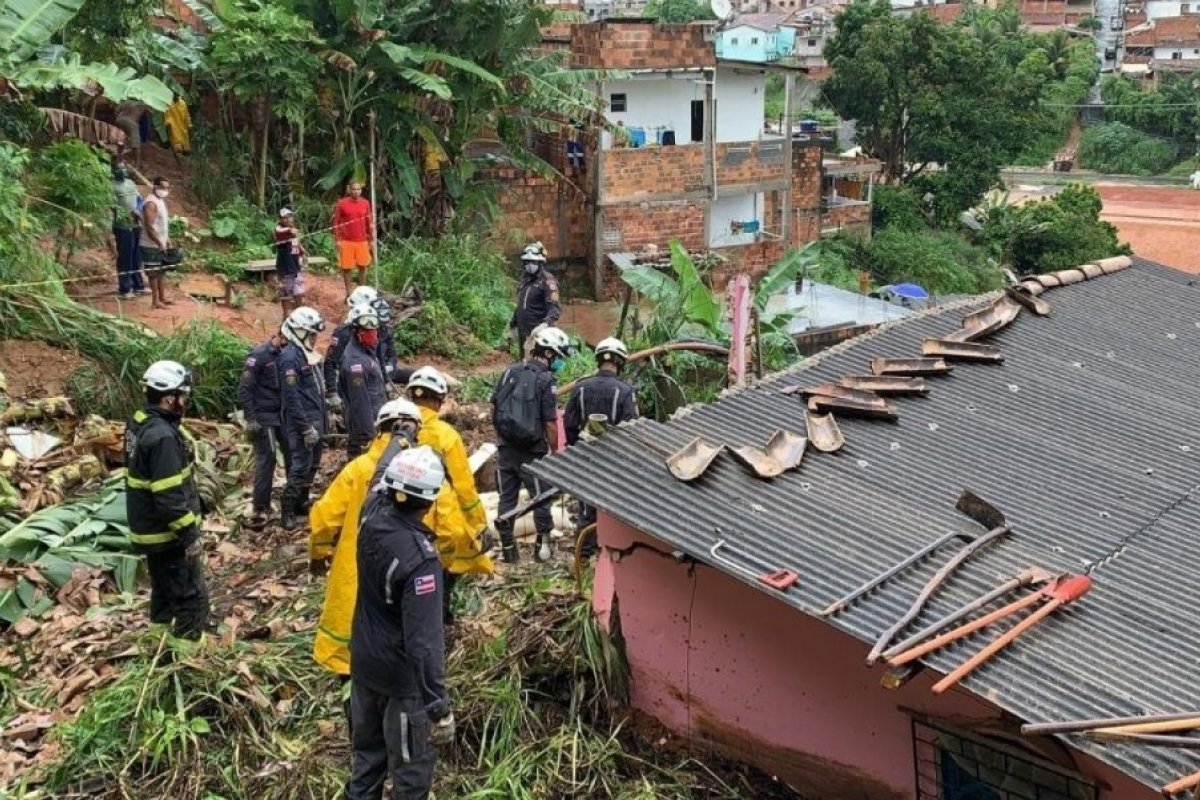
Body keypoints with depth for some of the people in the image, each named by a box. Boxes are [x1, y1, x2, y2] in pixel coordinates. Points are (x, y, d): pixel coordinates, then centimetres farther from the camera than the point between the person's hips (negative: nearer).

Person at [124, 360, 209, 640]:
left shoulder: (139, 423, 4)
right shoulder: (162, 436, -28)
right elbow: (169, 497, -28)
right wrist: (190, 535, -21)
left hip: (148, 526, 10)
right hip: (167, 532, -10)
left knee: (165, 590, 25)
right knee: (192, 597, 0)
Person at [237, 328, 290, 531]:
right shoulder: (259, 355, -13)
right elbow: (244, 388, -14)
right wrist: (250, 419, -18)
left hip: (283, 414, 7)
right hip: (264, 416, -7)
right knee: (266, 459, -8)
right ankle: (259, 509, -4)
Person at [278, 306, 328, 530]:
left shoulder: (306, 354, 12)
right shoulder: (290, 357, -18)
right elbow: (292, 397, -22)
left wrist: (320, 422, 19)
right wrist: (306, 428, -22)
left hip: (314, 420, 10)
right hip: (301, 422, -10)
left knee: (312, 465, 18)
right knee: (300, 467, -7)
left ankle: (302, 504, 31)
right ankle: (287, 513, 0)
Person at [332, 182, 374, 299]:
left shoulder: (365, 203, 3)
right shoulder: (342, 203, -7)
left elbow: (369, 222, 10)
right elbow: (336, 221, -3)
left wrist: (371, 239, 9)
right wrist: (337, 240, -8)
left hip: (362, 241, 3)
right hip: (346, 241, -3)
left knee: (363, 266, 9)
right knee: (346, 268, 4)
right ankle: (348, 294, 13)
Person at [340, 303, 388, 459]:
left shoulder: (366, 352, 11)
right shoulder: (355, 360, -20)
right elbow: (359, 402, -23)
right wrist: (368, 434, -24)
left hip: (374, 421, 10)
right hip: (365, 424, -10)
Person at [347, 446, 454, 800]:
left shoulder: (373, 513, -12)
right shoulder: (419, 559, -33)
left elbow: (382, 485, 13)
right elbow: (424, 640, -31)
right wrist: (439, 707, -25)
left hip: (363, 661, 8)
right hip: (401, 676, -7)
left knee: (367, 751, 26)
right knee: (411, 768, 12)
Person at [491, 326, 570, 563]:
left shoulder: (509, 371, 4)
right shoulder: (545, 380, -13)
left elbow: (494, 408, 9)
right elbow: (550, 423, -14)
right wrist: (555, 452, -3)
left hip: (506, 449, 5)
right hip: (532, 452, -5)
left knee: (507, 498, 12)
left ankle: (508, 548, 18)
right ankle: (543, 544, 18)